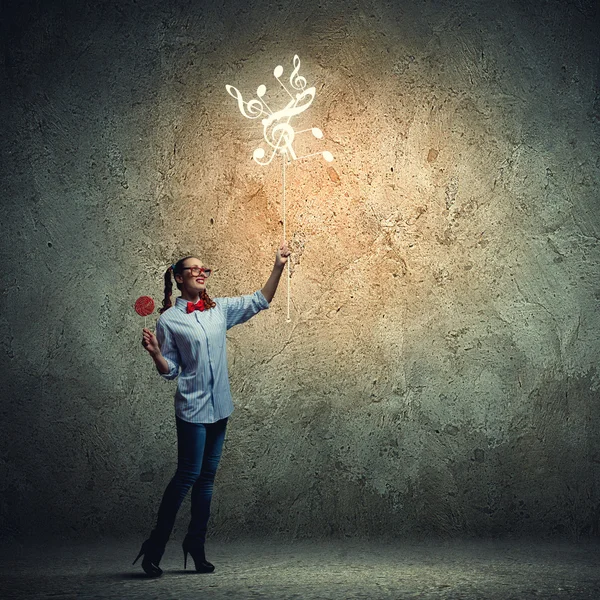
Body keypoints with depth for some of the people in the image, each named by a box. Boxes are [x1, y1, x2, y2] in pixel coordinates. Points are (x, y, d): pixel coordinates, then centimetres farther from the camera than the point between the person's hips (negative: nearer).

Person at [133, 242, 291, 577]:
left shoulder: (220, 309, 9)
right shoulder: (169, 319, -4)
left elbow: (260, 301, 9)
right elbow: (170, 370, -2)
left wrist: (278, 266, -1)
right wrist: (155, 353, -23)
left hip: (219, 408, 6)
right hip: (192, 408, -6)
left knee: (207, 477, 9)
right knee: (188, 474, -8)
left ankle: (196, 544, 18)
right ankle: (155, 547, 2)